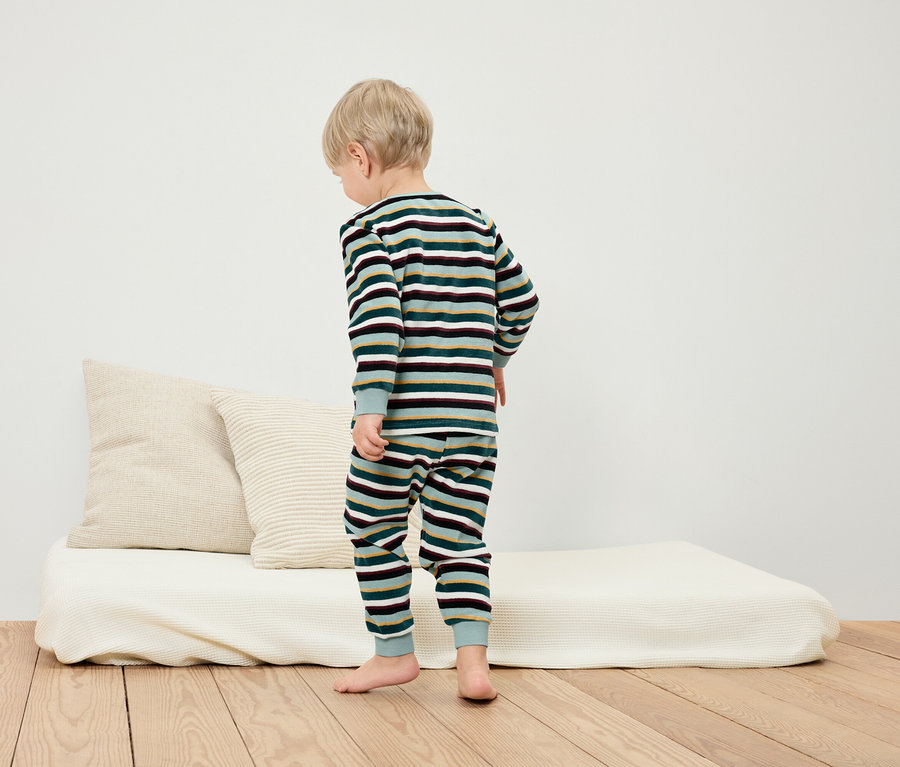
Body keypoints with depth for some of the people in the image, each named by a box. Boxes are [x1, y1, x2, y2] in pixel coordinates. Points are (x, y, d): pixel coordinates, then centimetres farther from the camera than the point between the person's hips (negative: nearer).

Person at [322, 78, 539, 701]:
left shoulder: (368, 229, -6)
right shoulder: (477, 224, 10)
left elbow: (377, 322, -18)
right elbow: (521, 300, 16)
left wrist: (370, 409, -21)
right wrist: (494, 361, 30)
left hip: (399, 421, -5)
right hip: (471, 422, 5)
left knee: (375, 534, 12)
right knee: (459, 540, 13)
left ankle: (395, 653, 22)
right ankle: (473, 662, 6)